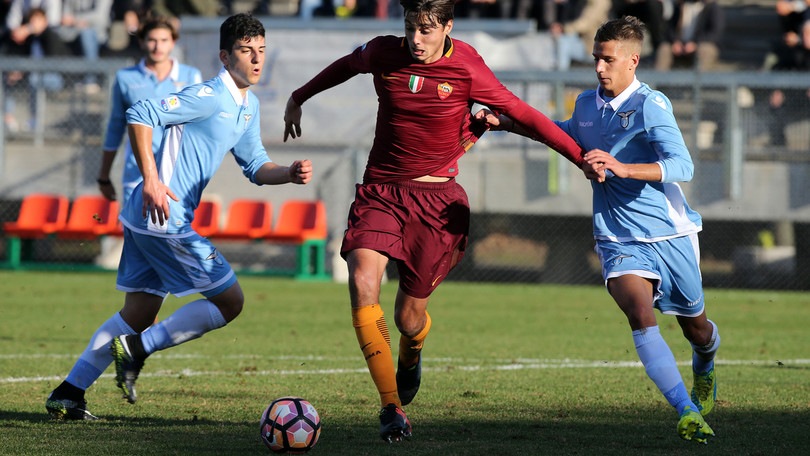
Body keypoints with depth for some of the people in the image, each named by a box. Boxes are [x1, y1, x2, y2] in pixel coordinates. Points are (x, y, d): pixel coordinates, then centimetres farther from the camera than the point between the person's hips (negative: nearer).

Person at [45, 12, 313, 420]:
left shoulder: (249, 105, 16)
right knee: (229, 301, -4)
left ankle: (68, 395, 17)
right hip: (164, 219, -10)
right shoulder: (211, 96, -14)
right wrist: (151, 180, -24)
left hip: (148, 219, 10)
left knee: (139, 314, 16)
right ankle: (137, 350, -3)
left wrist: (289, 174, 3)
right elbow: (140, 115, -20)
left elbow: (255, 167, 23)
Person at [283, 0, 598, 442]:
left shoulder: (467, 70, -9)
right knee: (362, 282, -24)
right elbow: (346, 65, 22)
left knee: (408, 318, 1)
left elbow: (523, 114, -2)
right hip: (380, 191, 2)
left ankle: (410, 357, 44)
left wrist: (581, 156, -5)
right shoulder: (383, 53, -2)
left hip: (436, 199, -2)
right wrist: (299, 98, 34)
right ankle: (391, 406, -22)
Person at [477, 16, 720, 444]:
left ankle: (704, 370, 53)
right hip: (619, 239, 3)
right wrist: (505, 123, 20)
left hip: (669, 233, -3)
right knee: (640, 313, -26)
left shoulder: (650, 105, -15)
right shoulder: (587, 104, 5)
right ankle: (688, 413, -30)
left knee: (696, 328, 15)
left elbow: (681, 166, -26)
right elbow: (568, 134, 29)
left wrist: (621, 168, -38)